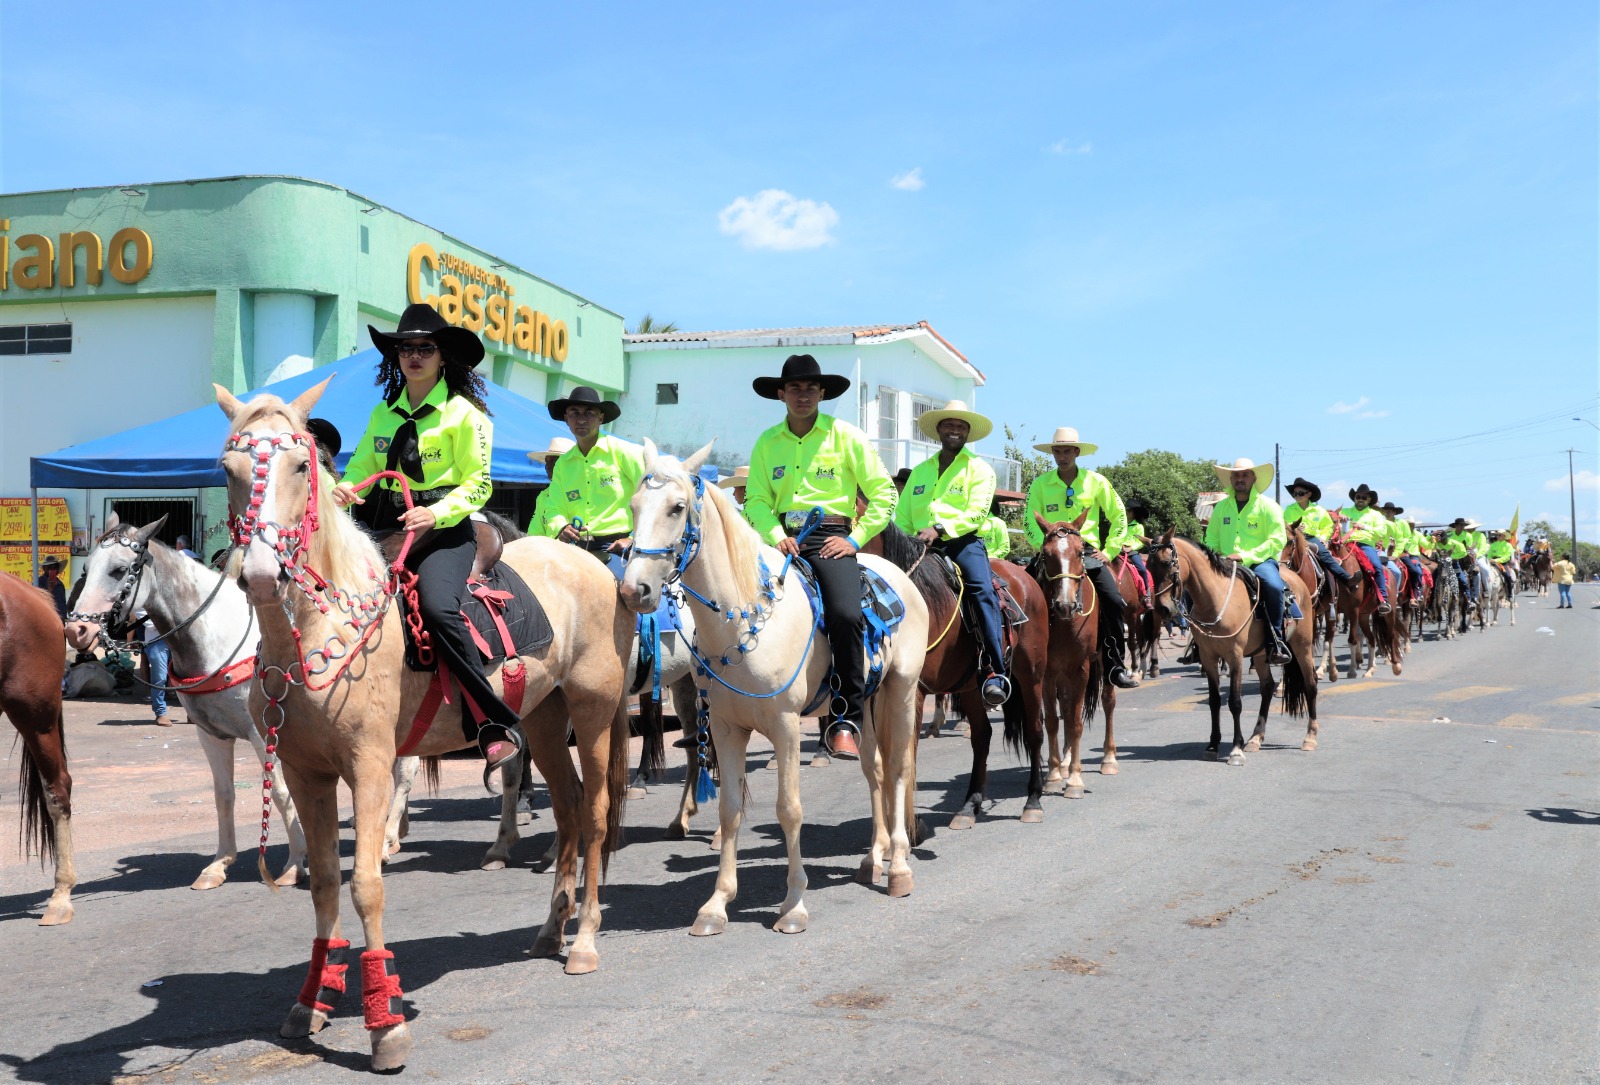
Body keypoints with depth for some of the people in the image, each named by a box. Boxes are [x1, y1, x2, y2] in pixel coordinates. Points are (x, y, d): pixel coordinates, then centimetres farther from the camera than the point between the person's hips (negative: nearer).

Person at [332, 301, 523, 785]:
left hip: (445, 530, -6)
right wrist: (344, 488, -5)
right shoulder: (383, 413, 17)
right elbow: (362, 465, 19)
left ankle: (497, 727, -26)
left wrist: (436, 513, -19)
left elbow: (478, 483, -3)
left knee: (437, 606, -32)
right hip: (386, 528, 6)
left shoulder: (464, 413, 1)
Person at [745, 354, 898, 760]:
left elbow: (884, 493, 4)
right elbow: (756, 499, 8)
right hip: (783, 536, 4)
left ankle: (846, 720, -17)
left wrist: (855, 539, -6)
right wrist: (776, 536, -11)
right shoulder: (767, 441, 13)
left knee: (846, 615, -28)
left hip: (830, 537, -3)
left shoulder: (846, 437, 4)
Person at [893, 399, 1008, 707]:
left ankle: (995, 673, -33)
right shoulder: (920, 471, 24)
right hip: (920, 548, 4)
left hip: (963, 543, -4)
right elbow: (902, 517, 23)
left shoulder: (980, 469, 10)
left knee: (983, 591, -29)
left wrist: (940, 529, -20)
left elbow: (976, 514, -5)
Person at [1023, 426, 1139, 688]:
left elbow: (1119, 517, 10)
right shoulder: (1041, 484, 4)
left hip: (1088, 552, 0)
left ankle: (1116, 666, -6)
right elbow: (1030, 523, 3)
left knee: (1113, 601, -17)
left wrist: (1109, 551, 2)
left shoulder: (1096, 481, 4)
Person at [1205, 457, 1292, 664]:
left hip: (1260, 561, -5)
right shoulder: (1221, 507, 13)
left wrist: (1245, 557, -19)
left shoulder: (1268, 506, 0)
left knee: (1274, 586, -36)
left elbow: (1277, 540, -9)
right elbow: (1210, 539, 18)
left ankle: (1275, 641, -23)